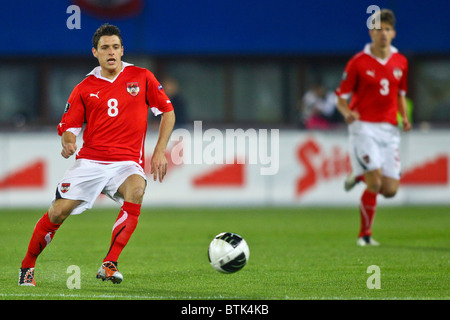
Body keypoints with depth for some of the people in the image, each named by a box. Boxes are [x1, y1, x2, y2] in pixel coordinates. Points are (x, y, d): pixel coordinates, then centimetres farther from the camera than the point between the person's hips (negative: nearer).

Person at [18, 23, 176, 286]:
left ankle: (109, 265, -31)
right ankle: (27, 266, 12)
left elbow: (167, 112, 11)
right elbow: (69, 127, 9)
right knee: (58, 212, -12)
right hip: (90, 161, 1)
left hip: (127, 163, -1)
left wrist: (160, 152, 3)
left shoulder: (142, 77, 5)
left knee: (136, 189, -34)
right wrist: (68, 143, -15)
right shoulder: (84, 89, 7)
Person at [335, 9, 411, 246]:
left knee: (390, 189, -2)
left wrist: (404, 118, 4)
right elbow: (341, 97, -1)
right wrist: (347, 113, -23)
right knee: (375, 184, -16)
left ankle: (360, 176, 30)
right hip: (364, 127, -5)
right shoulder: (358, 62, -5)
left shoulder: (400, 62, 9)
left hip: (389, 129, 5)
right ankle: (365, 235, 1)